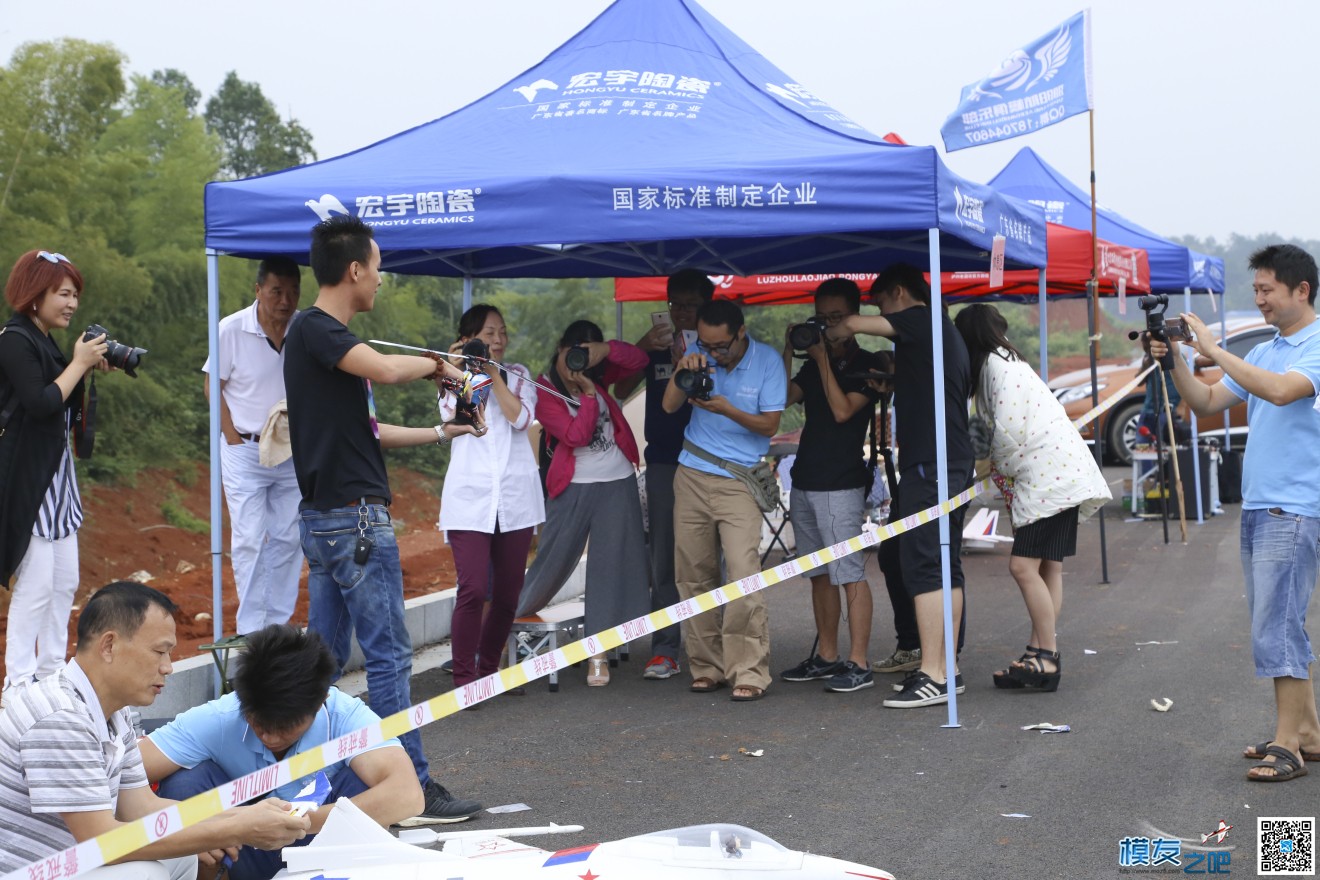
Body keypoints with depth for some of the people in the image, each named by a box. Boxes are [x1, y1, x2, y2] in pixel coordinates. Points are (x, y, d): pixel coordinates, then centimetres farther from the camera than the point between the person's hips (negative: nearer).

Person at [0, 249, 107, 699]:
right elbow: (40, 404, -22)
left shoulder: (44, 341, 15)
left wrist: (90, 368, 5)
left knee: (65, 582, 11)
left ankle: (51, 671, 18)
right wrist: (79, 364, -13)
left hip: (56, 472, 10)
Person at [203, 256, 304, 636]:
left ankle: (277, 623, 17)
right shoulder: (232, 329, -10)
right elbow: (213, 387, -1)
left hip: (294, 453, 3)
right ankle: (250, 629, 0)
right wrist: (234, 437, -7)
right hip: (245, 450, -3)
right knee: (249, 540, -5)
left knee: (288, 540, 7)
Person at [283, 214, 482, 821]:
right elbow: (387, 369, -30)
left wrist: (442, 433, 24)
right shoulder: (314, 329, -13)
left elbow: (365, 429, 22)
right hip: (355, 517, -10)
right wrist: (436, 363, -10)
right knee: (388, 655, -5)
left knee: (324, 655, 13)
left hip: (325, 518, 10)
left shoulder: (322, 334, 17)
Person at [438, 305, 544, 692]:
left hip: (516, 497, 3)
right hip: (469, 498, -3)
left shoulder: (518, 375, 14)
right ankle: (464, 679, -10)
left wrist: (493, 375, -7)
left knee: (508, 594, 6)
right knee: (473, 590, -15)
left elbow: (520, 417, -4)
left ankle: (489, 671, 21)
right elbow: (450, 414, -7)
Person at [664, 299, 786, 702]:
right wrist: (682, 371, -20)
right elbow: (669, 406, -2)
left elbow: (770, 425, -6)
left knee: (743, 575, -14)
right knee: (694, 576, 3)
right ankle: (706, 667, 12)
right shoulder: (698, 353, 3)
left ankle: (749, 672, -10)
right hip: (692, 476, 3)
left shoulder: (767, 361, -5)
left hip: (740, 482, -3)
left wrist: (727, 410, -21)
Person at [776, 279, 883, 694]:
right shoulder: (813, 364, 17)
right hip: (805, 481, 7)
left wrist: (823, 360, -12)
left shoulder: (867, 366, -3)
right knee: (820, 575, 12)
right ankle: (826, 656, 19)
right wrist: (788, 351, -2)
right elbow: (784, 397, 4)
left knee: (849, 574, -9)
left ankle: (858, 664, -9)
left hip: (842, 484, -7)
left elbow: (843, 410, -15)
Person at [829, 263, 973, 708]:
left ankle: (932, 676, -14)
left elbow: (851, 324, -13)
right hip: (957, 461, 10)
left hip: (928, 462, -10)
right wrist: (893, 379, 27)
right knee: (946, 567, 10)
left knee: (923, 565, -11)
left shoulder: (921, 320, -6)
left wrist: (819, 341, 4)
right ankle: (946, 669, 14)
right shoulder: (946, 331, 22)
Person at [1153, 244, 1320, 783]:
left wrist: (1213, 349, -23)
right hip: (1256, 506, 9)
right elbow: (1206, 404, 18)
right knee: (1272, 623, 12)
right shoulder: (1264, 352, 17)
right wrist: (1175, 362, 2)